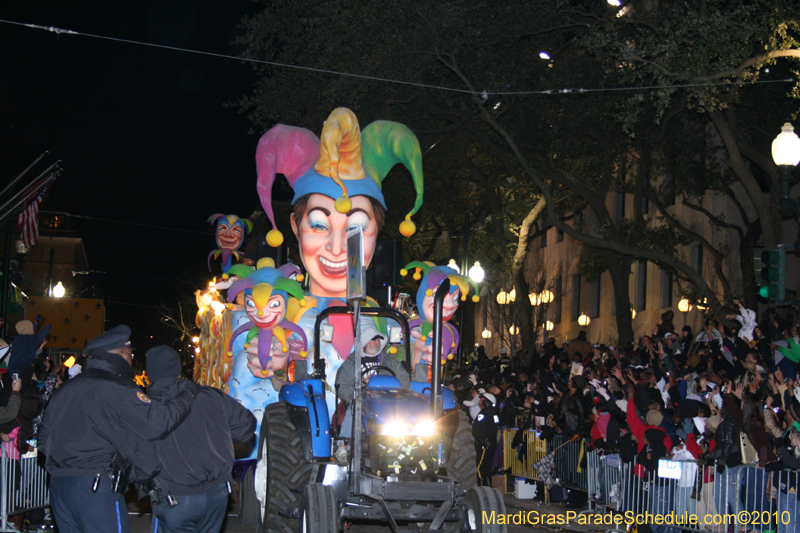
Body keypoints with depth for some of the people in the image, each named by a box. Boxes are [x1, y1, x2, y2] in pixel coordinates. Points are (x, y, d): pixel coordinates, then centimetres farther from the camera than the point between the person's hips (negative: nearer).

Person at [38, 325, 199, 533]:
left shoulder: (64, 390, 16)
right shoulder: (116, 389, -9)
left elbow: (44, 439, 20)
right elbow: (157, 422, -17)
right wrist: (188, 394, -3)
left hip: (58, 485, 8)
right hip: (97, 487, -8)